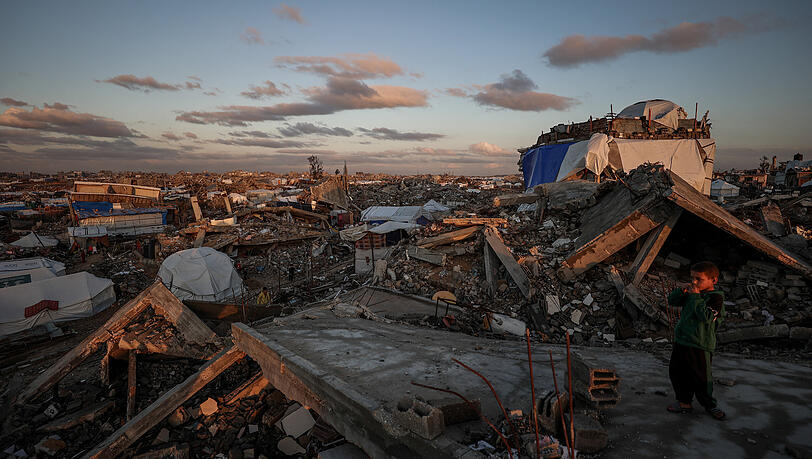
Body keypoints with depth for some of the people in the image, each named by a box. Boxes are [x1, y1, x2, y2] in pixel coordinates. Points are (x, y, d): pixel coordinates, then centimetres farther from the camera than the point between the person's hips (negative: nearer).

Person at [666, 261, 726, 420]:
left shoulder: (716, 297, -12)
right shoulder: (691, 293, 9)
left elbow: (706, 317, -25)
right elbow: (672, 301, 12)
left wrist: (695, 297, -21)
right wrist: (681, 292, -7)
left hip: (700, 345, -7)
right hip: (681, 341, 7)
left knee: (700, 377, 5)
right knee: (676, 372, 12)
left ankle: (709, 405, 28)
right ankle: (684, 402, 27)